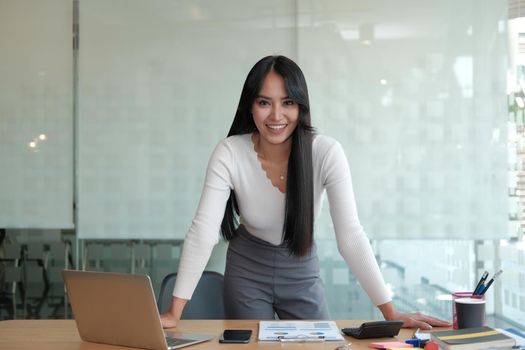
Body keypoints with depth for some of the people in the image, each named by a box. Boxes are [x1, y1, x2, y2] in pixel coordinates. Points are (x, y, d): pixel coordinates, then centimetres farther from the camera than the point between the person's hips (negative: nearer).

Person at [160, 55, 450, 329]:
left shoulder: (326, 153, -22)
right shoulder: (229, 154, -23)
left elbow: (350, 236, -23)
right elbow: (203, 232, -26)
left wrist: (391, 313, -29)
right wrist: (174, 313, -32)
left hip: (302, 270, 1)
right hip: (247, 270, 0)